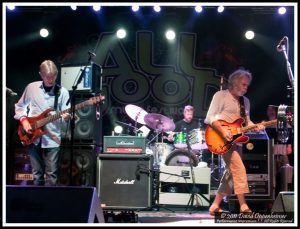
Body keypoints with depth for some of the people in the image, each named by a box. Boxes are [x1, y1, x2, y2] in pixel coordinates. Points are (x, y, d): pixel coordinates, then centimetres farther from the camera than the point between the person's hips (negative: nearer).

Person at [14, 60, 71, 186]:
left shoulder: (62, 92, -2)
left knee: (51, 174, -2)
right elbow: (19, 106, 14)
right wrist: (24, 120, -3)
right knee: (37, 174, 10)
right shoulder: (31, 87, 3)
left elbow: (66, 114, -5)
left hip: (52, 138, -2)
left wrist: (66, 116, -28)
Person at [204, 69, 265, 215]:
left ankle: (215, 205, 15)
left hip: (235, 139, 8)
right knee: (239, 169, -17)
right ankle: (243, 207, -16)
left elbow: (246, 122, 15)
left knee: (231, 171, 7)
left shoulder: (245, 101, 17)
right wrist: (222, 131, -25)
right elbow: (210, 118, -12)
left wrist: (255, 127, -7)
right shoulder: (221, 95, -5)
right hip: (221, 138, -8)